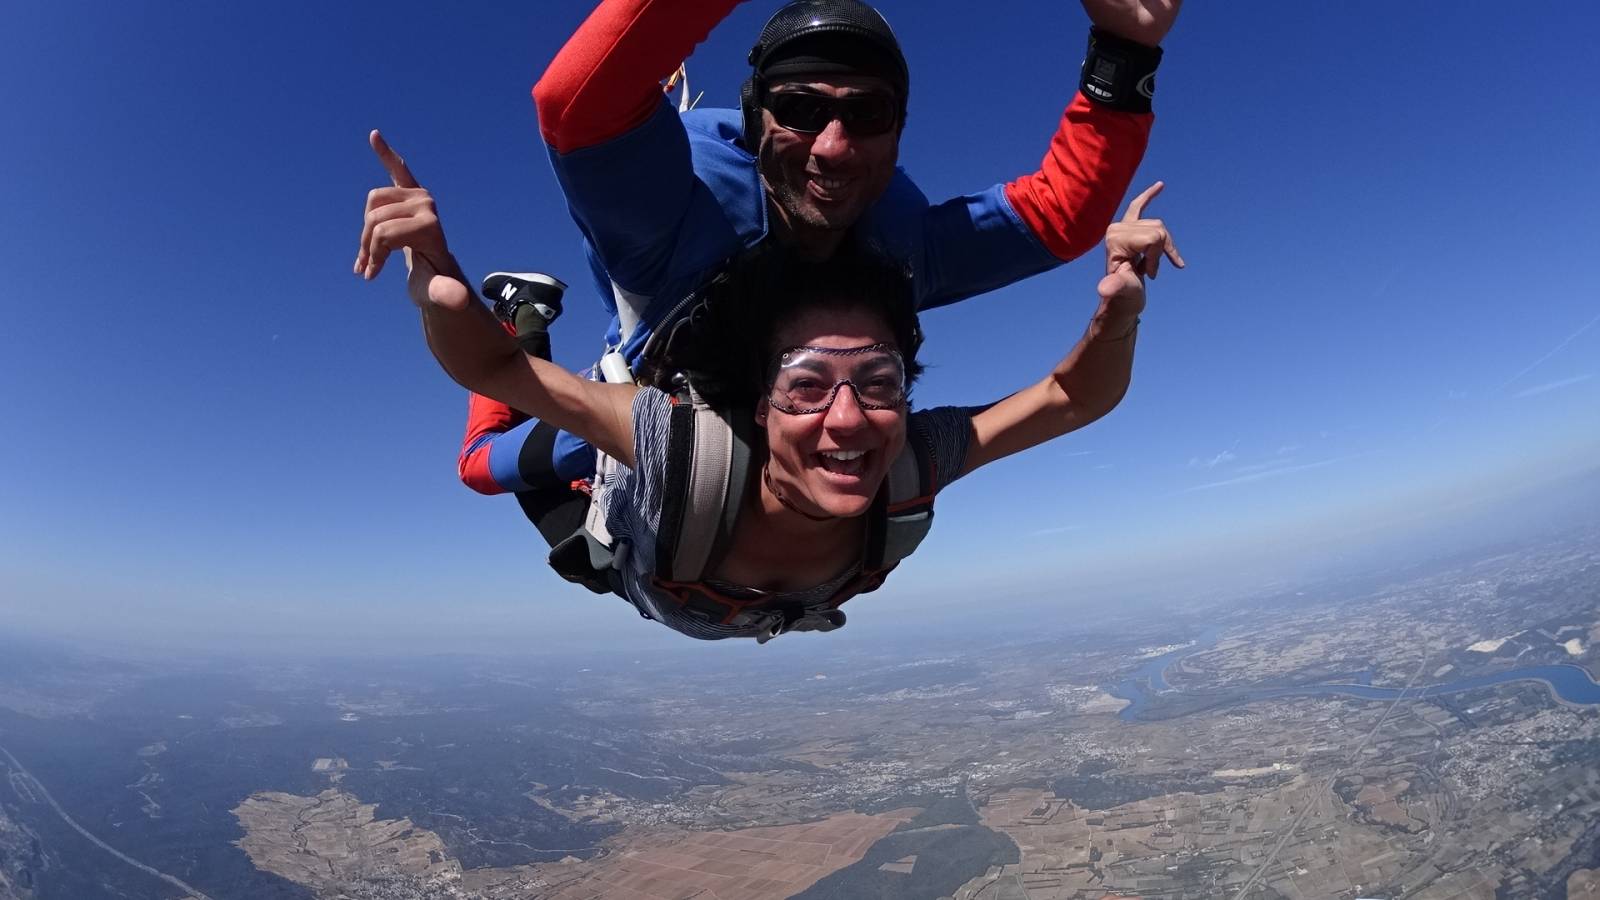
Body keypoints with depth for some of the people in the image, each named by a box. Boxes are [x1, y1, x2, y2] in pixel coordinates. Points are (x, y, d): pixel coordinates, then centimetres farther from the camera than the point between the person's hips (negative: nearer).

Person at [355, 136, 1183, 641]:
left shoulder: (914, 459, -41)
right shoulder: (686, 451, -49)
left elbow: (1076, 398, -32)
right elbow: (491, 368, -44)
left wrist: (1119, 313, -51)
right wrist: (443, 295, -65)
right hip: (637, 569, -1)